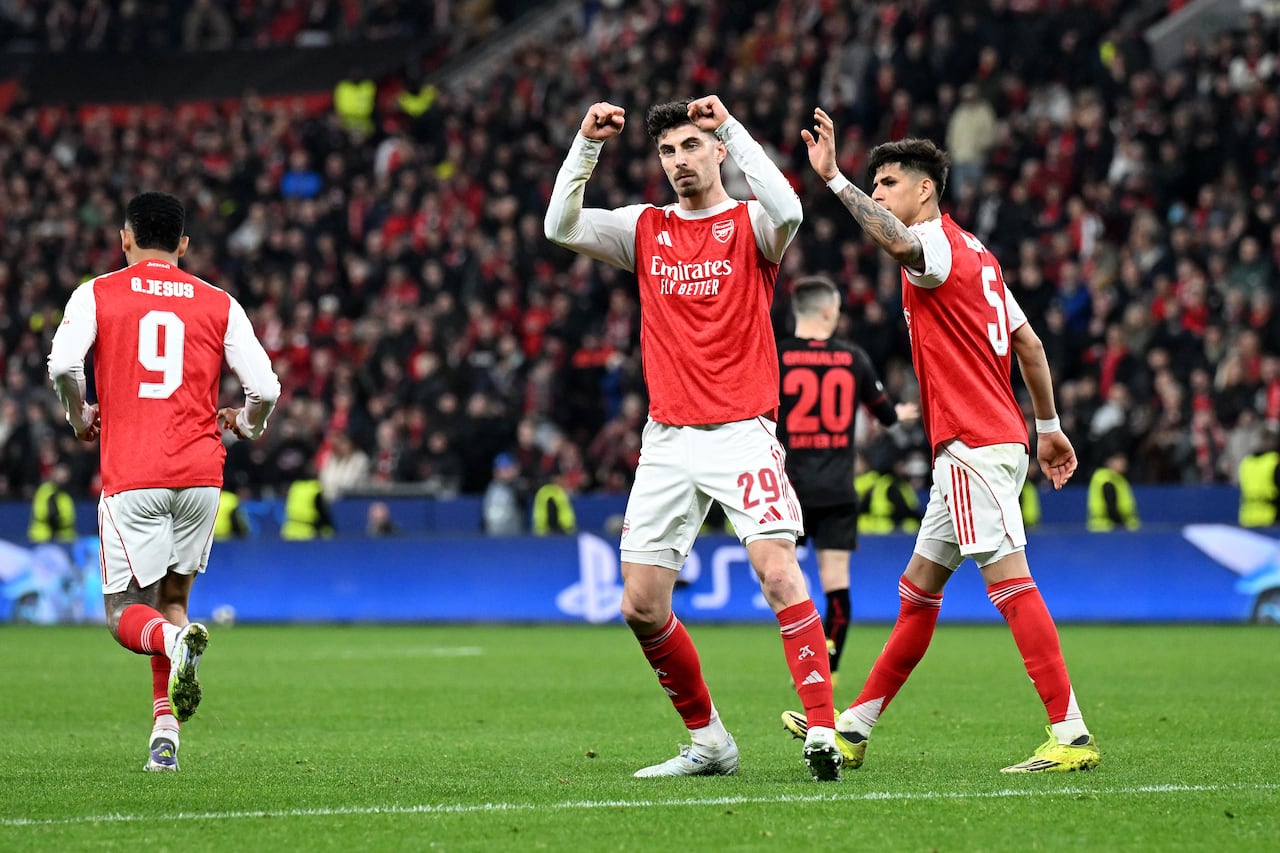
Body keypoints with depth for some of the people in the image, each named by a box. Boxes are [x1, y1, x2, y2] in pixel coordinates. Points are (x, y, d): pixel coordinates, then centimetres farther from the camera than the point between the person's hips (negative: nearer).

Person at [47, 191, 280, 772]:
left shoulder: (97, 295, 5)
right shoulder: (219, 305, 10)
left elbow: (63, 365, -12)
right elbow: (264, 388, 2)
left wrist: (80, 417, 8)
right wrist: (244, 423, 24)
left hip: (130, 478, -3)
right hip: (199, 473, 3)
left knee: (126, 615, 3)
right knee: (173, 597, 20)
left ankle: (175, 639, -32)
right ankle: (166, 732, 9)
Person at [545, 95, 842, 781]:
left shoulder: (750, 224, 1)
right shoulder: (645, 228, 12)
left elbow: (787, 210, -23)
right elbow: (560, 227, 0)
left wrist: (731, 127, -20)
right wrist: (586, 145, -10)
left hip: (743, 435, -4)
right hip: (667, 441, 4)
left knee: (778, 572, -22)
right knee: (641, 607, 1)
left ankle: (823, 731, -20)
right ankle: (708, 741, 15)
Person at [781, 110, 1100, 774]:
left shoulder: (938, 242, -10)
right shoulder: (974, 253, 19)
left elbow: (901, 244, -36)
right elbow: (1028, 342, 22)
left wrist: (834, 179, -39)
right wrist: (1049, 426, 26)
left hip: (974, 446, -11)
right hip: (975, 446, 11)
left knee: (1009, 580, -15)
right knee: (918, 589, 14)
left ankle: (1071, 735, -20)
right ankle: (851, 730, 21)